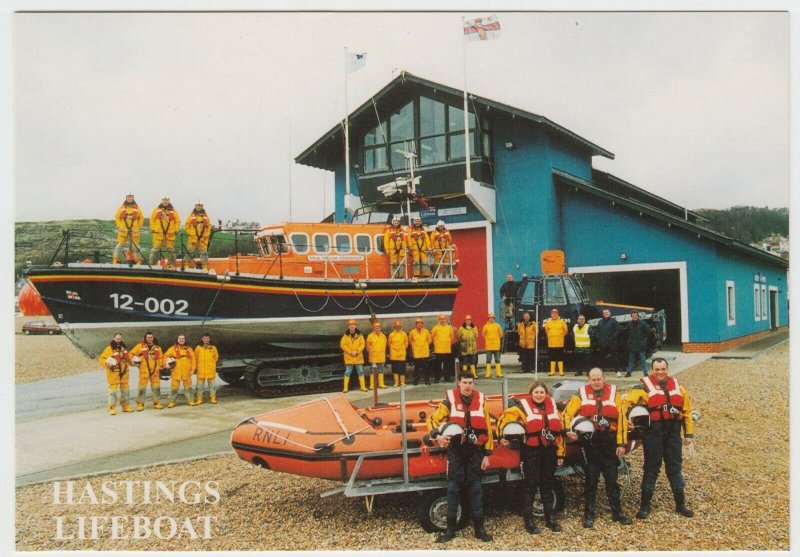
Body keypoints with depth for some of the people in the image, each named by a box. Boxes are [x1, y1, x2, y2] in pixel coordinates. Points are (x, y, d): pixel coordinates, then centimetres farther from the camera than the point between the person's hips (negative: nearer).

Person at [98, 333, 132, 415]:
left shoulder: (123, 348, 11)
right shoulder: (109, 348, -9)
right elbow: (101, 358, -11)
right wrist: (107, 363, -26)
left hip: (124, 372, 6)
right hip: (114, 372, -6)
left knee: (124, 390, 14)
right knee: (113, 390, -7)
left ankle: (125, 406, 25)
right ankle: (112, 408, -3)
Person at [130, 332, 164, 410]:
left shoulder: (157, 347, 11)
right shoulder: (140, 346, 1)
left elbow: (161, 357, 18)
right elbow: (132, 354, 4)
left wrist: (160, 365, 6)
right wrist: (134, 360, -12)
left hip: (155, 370, 3)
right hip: (144, 371, -3)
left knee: (156, 387, 6)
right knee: (142, 387, -4)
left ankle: (157, 403, 15)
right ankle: (140, 404, 2)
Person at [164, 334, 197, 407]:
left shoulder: (189, 349, 10)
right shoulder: (173, 348, 5)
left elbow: (193, 359, 9)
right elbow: (165, 356, 7)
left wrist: (192, 369, 3)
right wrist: (166, 363, -10)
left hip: (186, 372, 2)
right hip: (175, 372, -1)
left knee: (188, 387, 6)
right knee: (174, 387, 0)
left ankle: (190, 400, 15)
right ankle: (171, 402, 6)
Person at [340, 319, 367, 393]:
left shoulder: (359, 335, 3)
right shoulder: (346, 335, -2)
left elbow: (363, 344, -1)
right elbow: (342, 345, -6)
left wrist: (357, 351, -14)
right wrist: (350, 352, -14)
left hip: (358, 356, 2)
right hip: (348, 356, -2)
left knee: (360, 371, 6)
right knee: (348, 372, -2)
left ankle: (362, 386, 14)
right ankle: (346, 387, 2)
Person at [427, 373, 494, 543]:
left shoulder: (481, 400, 0)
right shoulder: (450, 400, -5)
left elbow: (488, 428, 3)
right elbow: (433, 419, -3)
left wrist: (487, 454, 1)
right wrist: (438, 436, -22)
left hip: (474, 449, 1)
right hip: (455, 449, -1)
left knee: (475, 487, 6)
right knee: (453, 487, 3)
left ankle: (479, 528, 14)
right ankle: (450, 529, 10)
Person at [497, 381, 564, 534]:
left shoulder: (552, 406, 9)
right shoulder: (523, 406, -6)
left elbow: (559, 431, 12)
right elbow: (505, 418, -8)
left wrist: (560, 453, 11)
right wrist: (503, 436, -19)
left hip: (549, 451, 5)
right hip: (531, 452, -5)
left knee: (548, 484, 15)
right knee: (530, 485, 0)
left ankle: (550, 518, 26)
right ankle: (528, 521, 9)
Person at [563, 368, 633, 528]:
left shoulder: (613, 393, 2)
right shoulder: (581, 394, 2)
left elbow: (621, 419, -1)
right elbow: (567, 413, 4)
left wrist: (621, 443, -5)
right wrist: (568, 430, -13)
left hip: (609, 442, 0)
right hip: (589, 441, 0)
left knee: (612, 478, 8)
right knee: (590, 479, 7)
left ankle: (617, 512, 19)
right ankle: (588, 515, 15)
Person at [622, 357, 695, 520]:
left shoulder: (677, 386, 10)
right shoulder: (645, 386, -3)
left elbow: (687, 411, 13)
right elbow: (626, 403, -6)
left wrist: (689, 434, 10)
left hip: (673, 431, 4)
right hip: (653, 431, -4)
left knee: (675, 466, 12)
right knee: (652, 467, 2)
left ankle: (680, 504, 24)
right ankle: (645, 505, 11)